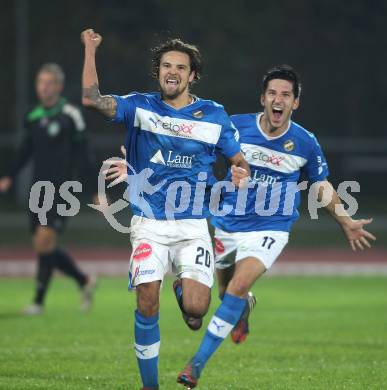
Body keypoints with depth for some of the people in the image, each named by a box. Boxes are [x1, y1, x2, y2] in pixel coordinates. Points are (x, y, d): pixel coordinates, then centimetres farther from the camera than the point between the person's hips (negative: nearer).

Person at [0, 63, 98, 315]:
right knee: (43, 246, 7)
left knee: (45, 241, -15)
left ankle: (39, 301, -7)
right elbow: (25, 150, 20)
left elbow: (82, 153, -4)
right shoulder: (33, 117, 9)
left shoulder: (70, 115, -6)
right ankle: (85, 281, 27)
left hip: (61, 190, -6)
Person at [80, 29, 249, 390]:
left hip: (193, 225, 0)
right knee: (147, 305, -11)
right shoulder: (140, 106, 3)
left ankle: (183, 289, 25)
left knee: (195, 309, -14)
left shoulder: (214, 115, 6)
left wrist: (241, 172, -12)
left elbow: (240, 161, 11)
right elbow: (92, 99, -12)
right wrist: (90, 51, -11)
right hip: (149, 224, 0)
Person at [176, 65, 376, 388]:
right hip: (228, 225, 2)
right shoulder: (237, 126, -9)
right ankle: (244, 307, 55)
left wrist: (346, 222, 12)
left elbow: (322, 185, 11)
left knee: (237, 287, -22)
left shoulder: (305, 143, -7)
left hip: (270, 229, -2)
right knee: (227, 292, 13)